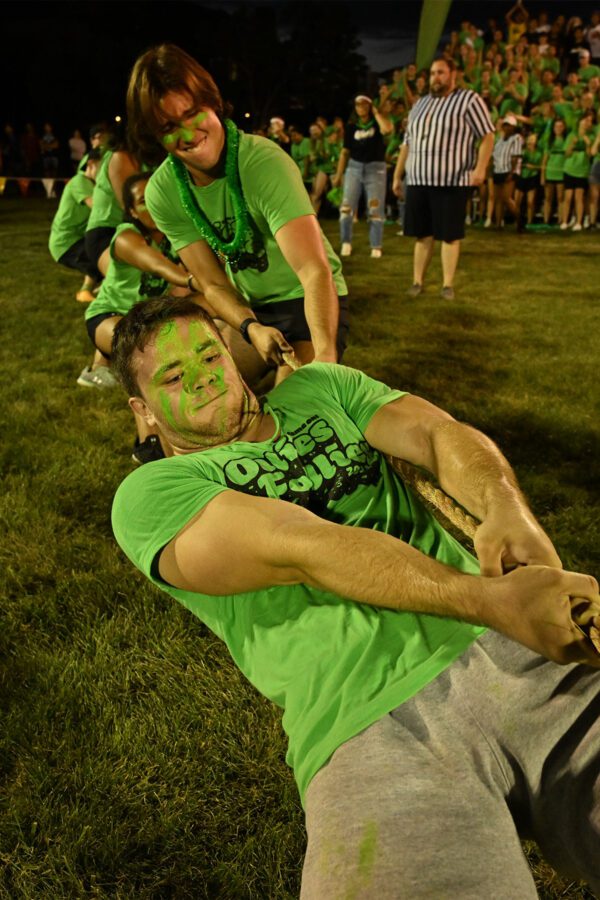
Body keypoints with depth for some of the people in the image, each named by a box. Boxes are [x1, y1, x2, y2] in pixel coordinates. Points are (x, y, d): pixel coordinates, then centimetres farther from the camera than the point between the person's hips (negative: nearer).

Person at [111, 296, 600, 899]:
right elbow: (298, 547, -10)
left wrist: (508, 512, -15)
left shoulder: (319, 388, 22)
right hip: (373, 728, -4)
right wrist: (493, 600, -20)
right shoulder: (150, 493, 6)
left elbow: (437, 432, 8)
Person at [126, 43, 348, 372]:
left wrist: (325, 355, -48)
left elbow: (315, 271, -34)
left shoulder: (265, 162, -26)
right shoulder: (161, 192, -9)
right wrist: (252, 328, -28)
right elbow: (214, 284, -8)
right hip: (247, 308, 5)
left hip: (307, 301, -5)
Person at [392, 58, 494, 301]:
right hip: (418, 181, 5)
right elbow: (407, 143, 21)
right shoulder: (420, 105, 17)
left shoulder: (469, 100, 0)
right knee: (423, 234, 7)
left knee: (450, 235, 0)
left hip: (452, 181, -5)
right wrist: (397, 175, 18)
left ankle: (448, 284, 7)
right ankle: (417, 282, 13)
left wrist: (480, 167, -18)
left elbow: (487, 136, -5)